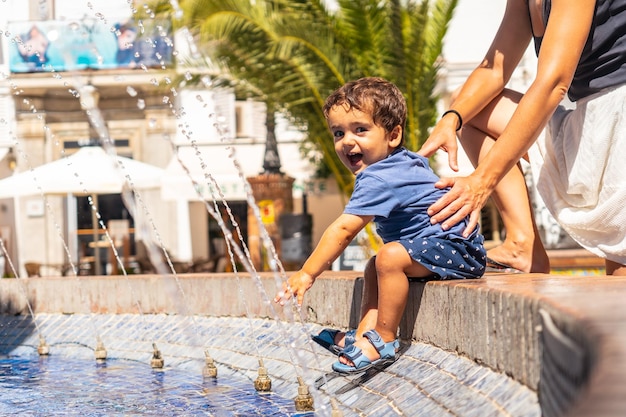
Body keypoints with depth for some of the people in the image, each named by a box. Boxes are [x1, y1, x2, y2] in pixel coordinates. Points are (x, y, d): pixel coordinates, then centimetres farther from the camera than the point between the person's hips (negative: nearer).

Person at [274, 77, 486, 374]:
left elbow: (343, 230, -24)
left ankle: (384, 341, -19)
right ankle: (365, 333, 2)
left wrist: (307, 274, -22)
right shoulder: (409, 161, 11)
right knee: (375, 267, 15)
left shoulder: (379, 180, -20)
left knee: (389, 257, -29)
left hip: (456, 249, -12)